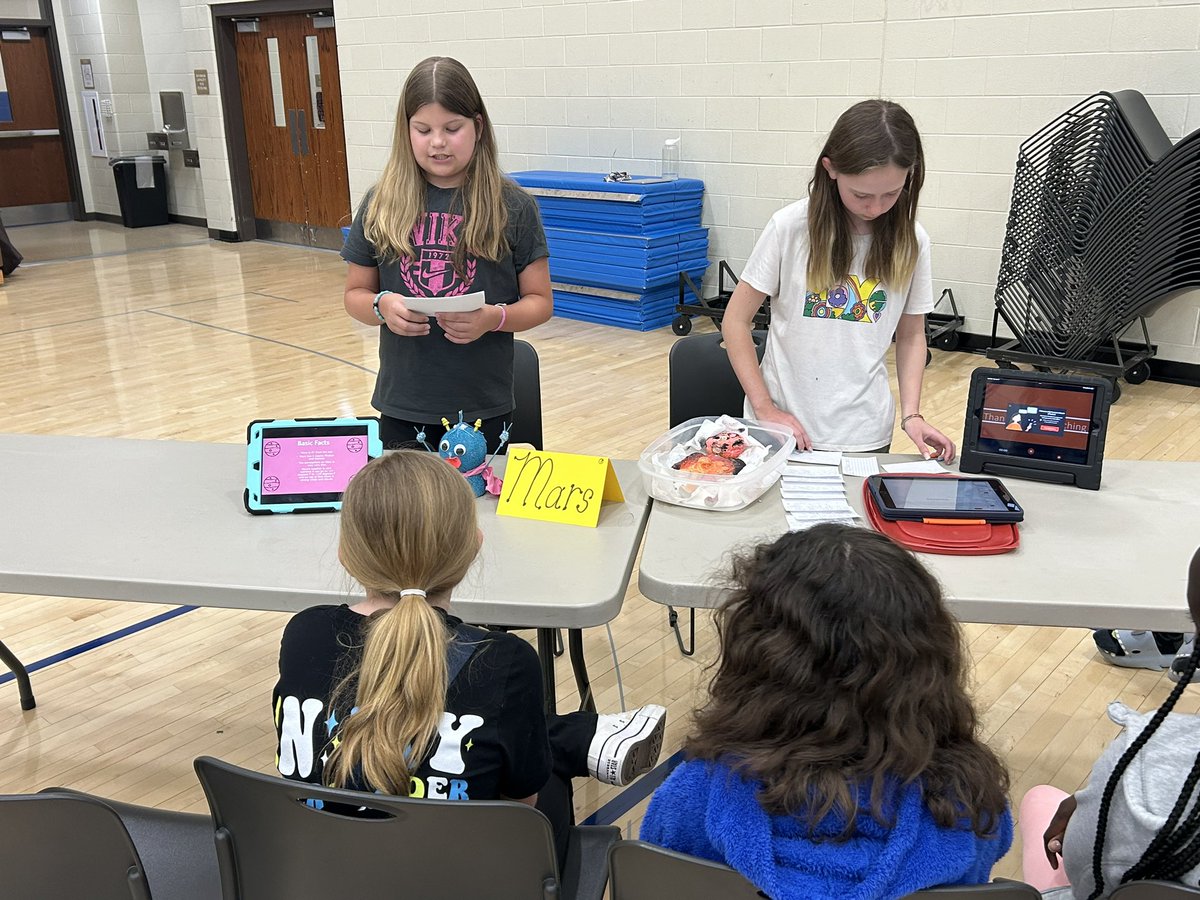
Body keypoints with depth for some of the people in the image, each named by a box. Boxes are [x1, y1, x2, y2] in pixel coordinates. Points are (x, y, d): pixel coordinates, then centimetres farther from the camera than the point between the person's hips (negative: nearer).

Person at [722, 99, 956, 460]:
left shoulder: (911, 241, -3)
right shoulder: (790, 227, -12)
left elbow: (911, 336, 6)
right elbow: (736, 320, -7)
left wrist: (911, 415, -7)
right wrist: (764, 408, -13)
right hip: (785, 423, -2)